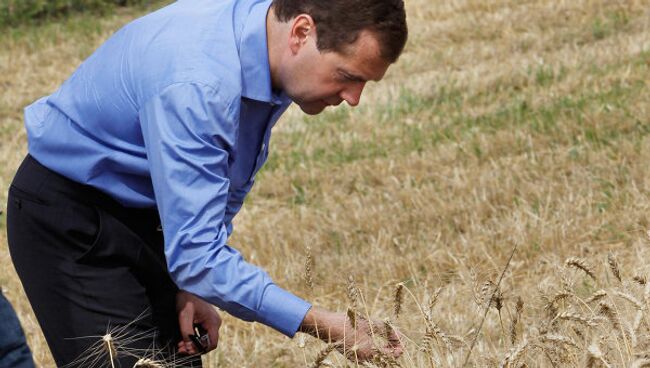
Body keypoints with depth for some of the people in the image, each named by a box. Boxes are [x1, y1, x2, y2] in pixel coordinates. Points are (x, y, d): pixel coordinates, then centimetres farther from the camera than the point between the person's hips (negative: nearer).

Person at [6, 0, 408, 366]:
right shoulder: (194, 83, -35)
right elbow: (195, 252, -35)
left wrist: (194, 282, 1)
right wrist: (319, 324, -36)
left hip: (146, 215, 8)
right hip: (70, 223, -8)